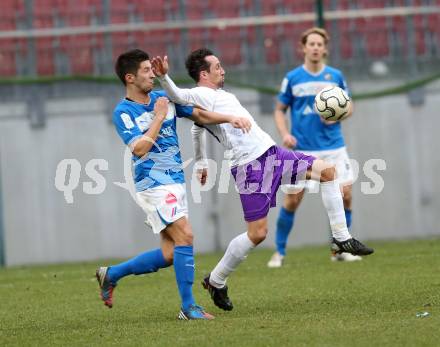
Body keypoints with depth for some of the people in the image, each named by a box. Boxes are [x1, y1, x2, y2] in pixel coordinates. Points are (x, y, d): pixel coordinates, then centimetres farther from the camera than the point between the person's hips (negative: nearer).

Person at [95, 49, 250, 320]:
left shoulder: (164, 98, 10)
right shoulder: (123, 112, -9)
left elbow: (199, 114, 15)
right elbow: (140, 148, -19)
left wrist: (230, 118, 1)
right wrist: (158, 117, -14)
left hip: (175, 181, 8)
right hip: (153, 184, -8)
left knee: (170, 253, 7)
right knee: (185, 237, -17)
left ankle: (111, 274, 22)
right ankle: (189, 307, -10)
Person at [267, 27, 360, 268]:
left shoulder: (335, 76, 6)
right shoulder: (292, 78, 2)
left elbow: (348, 107, 13)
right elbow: (279, 110, 10)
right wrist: (285, 134, -7)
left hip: (333, 147, 1)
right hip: (301, 149, -1)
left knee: (344, 195, -8)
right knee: (292, 200, -4)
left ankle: (340, 250, 7)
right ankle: (279, 252, 10)